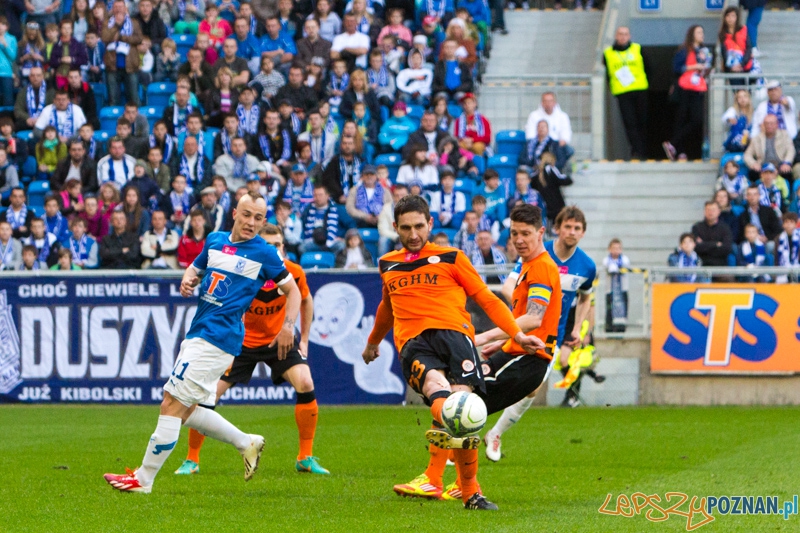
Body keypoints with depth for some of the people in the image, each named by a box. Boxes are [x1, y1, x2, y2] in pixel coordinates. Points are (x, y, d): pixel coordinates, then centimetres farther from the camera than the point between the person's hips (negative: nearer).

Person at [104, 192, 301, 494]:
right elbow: (196, 268, 28)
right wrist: (188, 280, 4)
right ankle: (246, 444, 27)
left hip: (218, 340, -8)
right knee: (188, 411, 11)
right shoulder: (215, 241, 13)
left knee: (172, 404, -10)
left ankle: (144, 479, -5)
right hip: (197, 334, 8)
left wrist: (288, 325, -10)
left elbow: (292, 288, 4)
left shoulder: (265, 254, -3)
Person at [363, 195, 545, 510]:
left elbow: (487, 300, 17)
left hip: (453, 332, -1)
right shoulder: (387, 265, 27)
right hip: (413, 344, 1)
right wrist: (373, 342, 59)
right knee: (435, 383, -34)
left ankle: (470, 493, -18)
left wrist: (517, 335, 6)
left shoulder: (450, 259, 17)